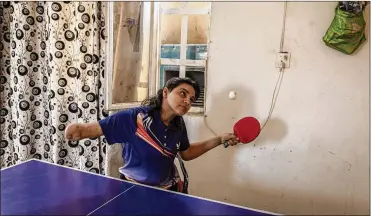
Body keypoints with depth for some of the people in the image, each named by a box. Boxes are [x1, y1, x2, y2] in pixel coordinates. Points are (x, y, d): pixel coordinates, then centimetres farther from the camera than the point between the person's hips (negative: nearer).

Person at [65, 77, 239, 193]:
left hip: (167, 190, 5)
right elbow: (93, 129, -23)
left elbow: (186, 153, 8)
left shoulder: (179, 125, -8)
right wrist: (78, 130, -46)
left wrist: (219, 140, 1)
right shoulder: (134, 117, -26)